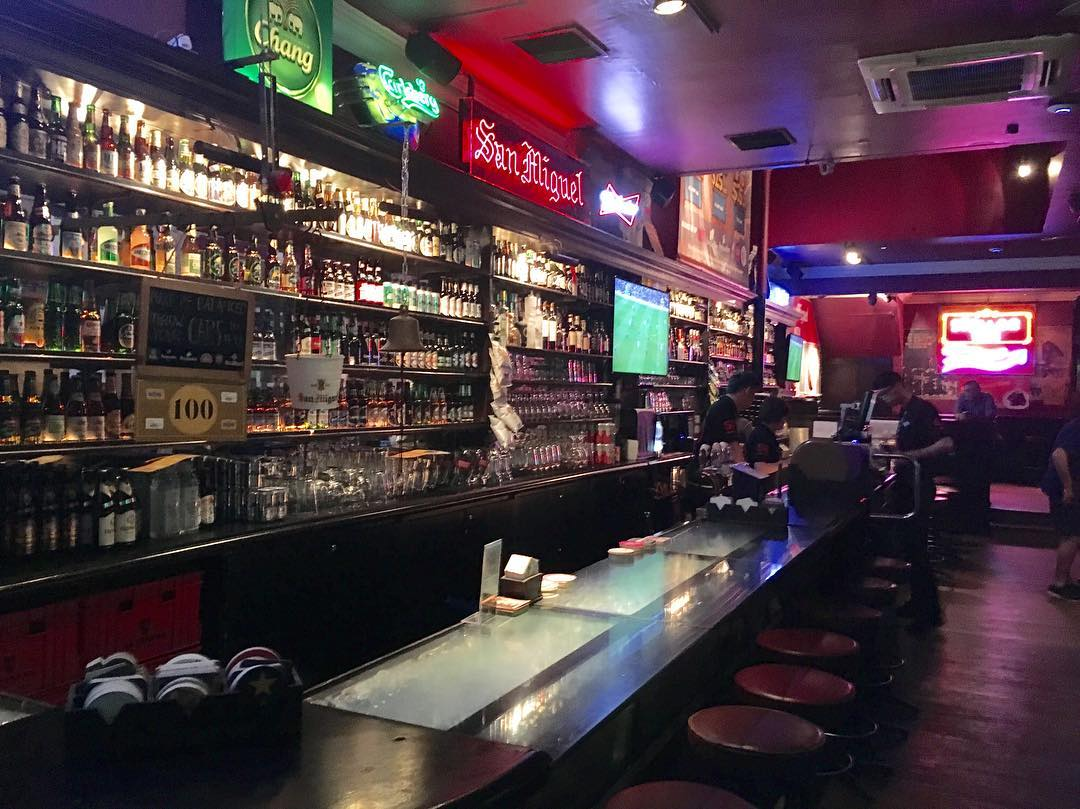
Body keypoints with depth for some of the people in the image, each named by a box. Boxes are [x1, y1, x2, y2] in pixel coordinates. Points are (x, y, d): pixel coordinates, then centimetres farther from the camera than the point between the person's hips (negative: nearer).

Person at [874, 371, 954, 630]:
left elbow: (946, 444, -24)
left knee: (916, 547, -6)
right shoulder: (905, 412, 13)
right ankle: (918, 602, 25)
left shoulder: (922, 410, -16)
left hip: (920, 487, -10)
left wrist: (911, 455, -27)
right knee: (911, 544, 14)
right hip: (908, 485, 10)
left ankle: (930, 612, 1)